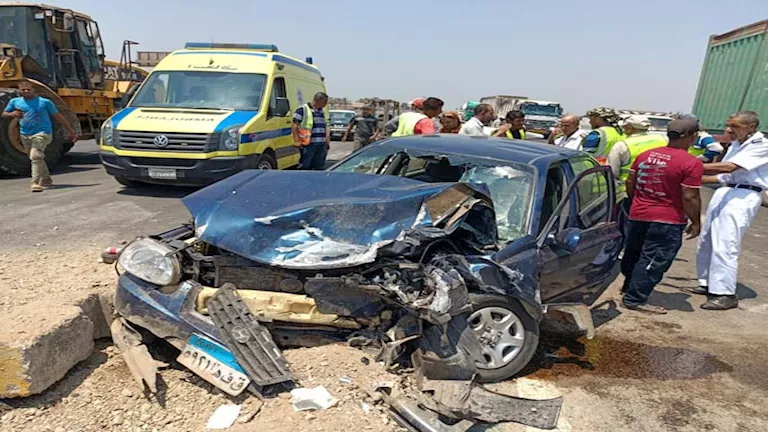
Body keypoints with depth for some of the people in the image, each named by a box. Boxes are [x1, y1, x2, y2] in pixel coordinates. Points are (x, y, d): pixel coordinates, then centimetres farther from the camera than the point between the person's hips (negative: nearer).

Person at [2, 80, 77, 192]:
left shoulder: (44, 102, -3)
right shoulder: (15, 102, 8)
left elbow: (58, 116, 1)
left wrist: (71, 130, 0)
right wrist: (11, 114, -8)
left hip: (42, 133, -6)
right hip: (25, 135, 6)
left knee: (36, 156, -21)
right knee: (37, 158, 14)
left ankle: (36, 182, -21)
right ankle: (46, 181, 27)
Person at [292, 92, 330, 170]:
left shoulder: (322, 111, 18)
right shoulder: (302, 110, -5)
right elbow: (294, 126, -9)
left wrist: (327, 142, 18)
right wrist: (297, 141, -15)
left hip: (322, 145, 7)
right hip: (308, 145, -7)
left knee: (320, 168, 11)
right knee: (305, 167, -5)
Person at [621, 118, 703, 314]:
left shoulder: (645, 155, 4)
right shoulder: (692, 163, -15)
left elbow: (630, 182, 10)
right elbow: (690, 197, -17)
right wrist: (696, 222, -5)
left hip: (637, 215, 7)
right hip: (667, 221, -7)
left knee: (633, 254, 20)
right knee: (654, 260, 0)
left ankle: (629, 288, 39)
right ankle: (635, 299, 3)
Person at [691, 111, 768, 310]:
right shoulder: (735, 145, 17)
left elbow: (730, 167, -21)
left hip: (743, 197, -9)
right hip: (724, 192, 9)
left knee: (724, 246, -14)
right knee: (706, 241, 12)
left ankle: (726, 294, -7)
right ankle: (708, 283, 24)